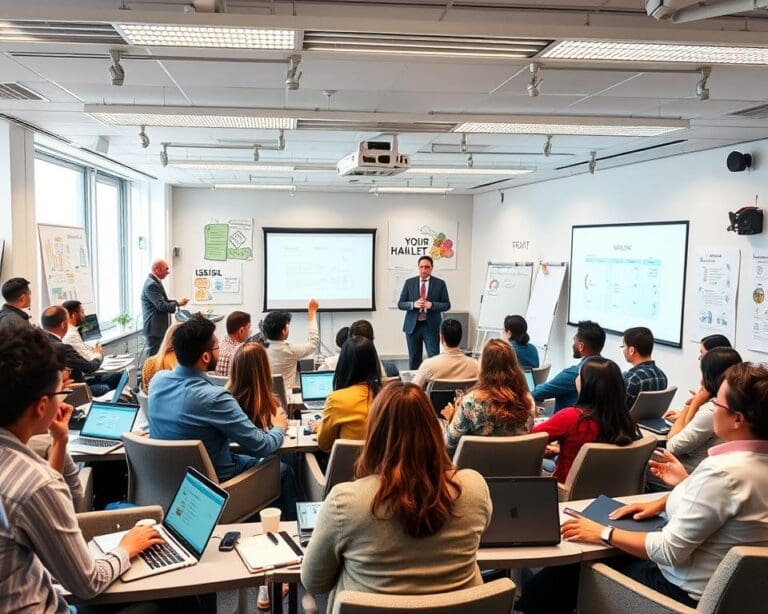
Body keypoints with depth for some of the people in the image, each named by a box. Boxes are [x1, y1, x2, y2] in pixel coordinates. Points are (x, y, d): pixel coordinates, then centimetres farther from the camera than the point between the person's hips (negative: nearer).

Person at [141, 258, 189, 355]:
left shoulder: (155, 282, 12)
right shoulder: (151, 285, -19)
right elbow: (161, 306, -24)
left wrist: (177, 302, 6)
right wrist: (177, 303, -9)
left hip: (159, 327, 10)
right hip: (154, 329, -10)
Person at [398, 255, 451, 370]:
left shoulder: (440, 283, 2)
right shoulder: (409, 282, 5)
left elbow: (447, 305, 2)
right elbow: (400, 304, 4)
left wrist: (432, 305, -15)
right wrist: (413, 304, -15)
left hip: (431, 326, -1)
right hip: (413, 325, 1)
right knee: (414, 358, 8)